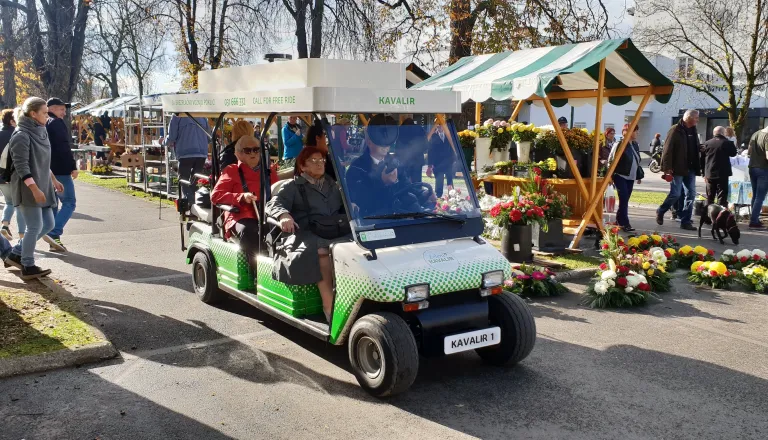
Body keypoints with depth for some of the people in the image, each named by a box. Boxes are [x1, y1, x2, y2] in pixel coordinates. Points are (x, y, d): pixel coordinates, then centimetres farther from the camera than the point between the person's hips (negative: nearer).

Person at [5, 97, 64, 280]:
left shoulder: (40, 133, 12)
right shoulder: (21, 136, -15)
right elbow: (21, 166, -19)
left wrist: (54, 181, 21)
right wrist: (35, 189, -24)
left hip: (43, 187, 9)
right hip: (28, 189, -9)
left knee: (48, 224, 11)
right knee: (35, 227, -5)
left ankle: (16, 254, 24)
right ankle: (28, 267, 7)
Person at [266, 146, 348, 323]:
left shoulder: (332, 186, 30)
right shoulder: (293, 187, 16)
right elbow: (274, 204, 0)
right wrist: (284, 215, -23)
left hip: (335, 233, 4)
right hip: (306, 235, -4)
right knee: (321, 252, -37)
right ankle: (330, 310, -37)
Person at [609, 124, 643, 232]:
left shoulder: (635, 145, 13)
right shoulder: (619, 145, -11)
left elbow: (637, 161, 21)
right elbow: (611, 161, -11)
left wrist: (639, 176, 20)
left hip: (631, 177, 7)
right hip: (620, 176, -7)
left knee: (625, 200, 9)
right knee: (624, 200, -11)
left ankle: (620, 220, 20)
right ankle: (624, 223, -9)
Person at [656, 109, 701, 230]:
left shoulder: (693, 131, 14)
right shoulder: (676, 130, -9)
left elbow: (696, 150, 17)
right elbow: (667, 150, -14)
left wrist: (698, 166, 9)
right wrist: (667, 167, -20)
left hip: (690, 169, 7)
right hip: (678, 169, -7)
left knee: (691, 194, 4)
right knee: (675, 194, -5)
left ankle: (685, 221, 9)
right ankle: (660, 212, 18)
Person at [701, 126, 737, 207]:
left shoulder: (707, 143, 5)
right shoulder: (727, 143, -9)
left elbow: (702, 159, 7)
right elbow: (733, 153, 5)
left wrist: (704, 174, 13)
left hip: (709, 174, 4)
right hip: (723, 174, -4)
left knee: (710, 197, 13)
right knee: (722, 196, -3)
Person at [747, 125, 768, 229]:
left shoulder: (755, 134, 5)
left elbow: (749, 151, 14)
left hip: (752, 168, 8)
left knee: (755, 196, 16)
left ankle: (755, 219, 22)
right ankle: (753, 221, -3)